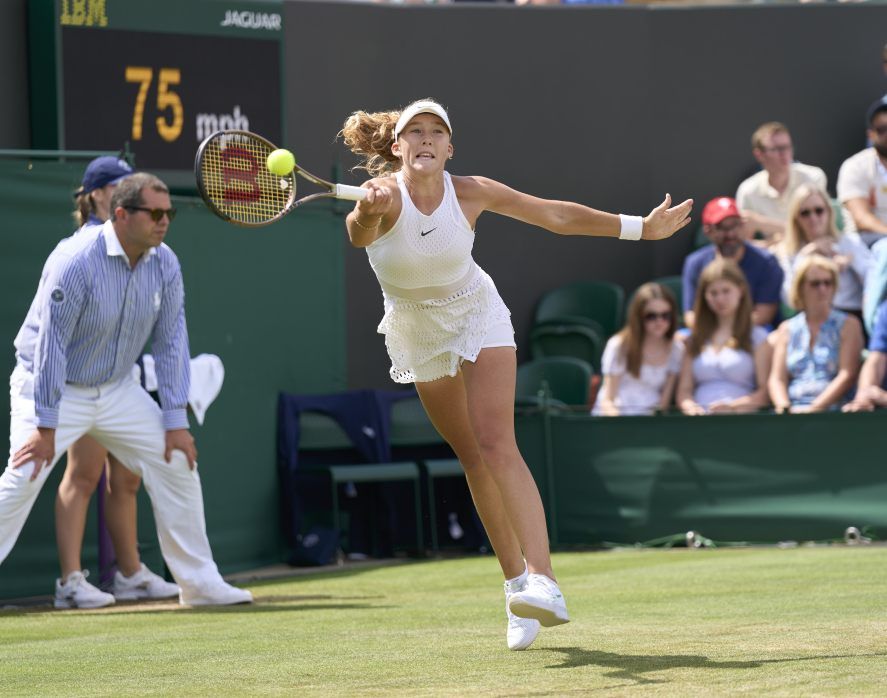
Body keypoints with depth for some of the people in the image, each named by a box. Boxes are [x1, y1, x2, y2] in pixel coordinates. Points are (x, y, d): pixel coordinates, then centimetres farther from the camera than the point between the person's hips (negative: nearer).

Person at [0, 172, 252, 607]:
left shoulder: (165, 265, -8)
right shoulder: (76, 261, -27)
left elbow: (170, 343, -3)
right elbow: (51, 345, -25)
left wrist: (176, 421, -5)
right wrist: (46, 427, -24)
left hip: (117, 389, 6)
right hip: (54, 390, -6)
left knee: (177, 463, 2)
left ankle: (199, 583, 11)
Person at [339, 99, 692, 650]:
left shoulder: (471, 192, -19)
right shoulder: (384, 194, -24)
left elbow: (556, 216, -8)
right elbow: (359, 234, -48)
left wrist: (640, 227, -4)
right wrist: (368, 214, -72)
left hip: (477, 316, -1)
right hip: (415, 332, 1)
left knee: (497, 446, -18)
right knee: (473, 458, 8)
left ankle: (543, 583, -30)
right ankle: (517, 582, 21)